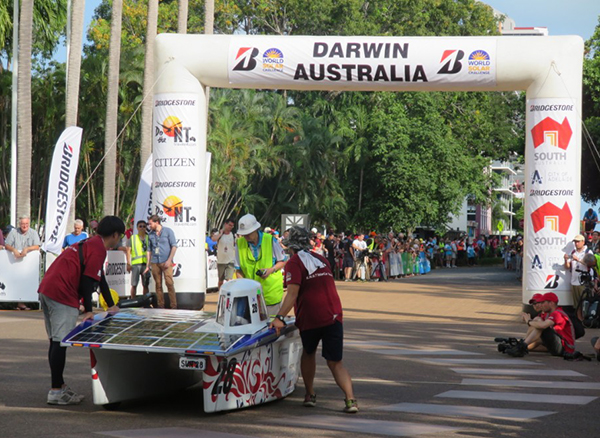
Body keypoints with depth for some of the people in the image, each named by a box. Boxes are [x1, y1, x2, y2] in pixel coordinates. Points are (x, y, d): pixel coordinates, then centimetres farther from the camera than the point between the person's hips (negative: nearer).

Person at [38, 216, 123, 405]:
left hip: (46, 290, 10)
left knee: (56, 341, 15)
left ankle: (59, 386, 22)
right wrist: (88, 311, -10)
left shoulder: (89, 244, 24)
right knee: (60, 342, -8)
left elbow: (99, 278, 33)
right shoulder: (98, 249, -8)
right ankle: (56, 392, -7)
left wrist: (111, 306, 39)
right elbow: (87, 280, -14)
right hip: (62, 295, -10)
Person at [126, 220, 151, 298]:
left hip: (146, 263, 2)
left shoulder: (148, 238, 13)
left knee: (145, 285, 6)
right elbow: (128, 251, 5)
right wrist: (128, 263, -3)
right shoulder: (132, 238, 9)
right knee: (134, 285, -3)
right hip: (135, 264, -2)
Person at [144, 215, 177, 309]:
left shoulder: (168, 231, 3)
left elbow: (174, 246, -1)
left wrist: (169, 260, -10)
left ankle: (173, 306, -10)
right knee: (158, 285, 4)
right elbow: (149, 250, 16)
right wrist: (148, 265, 12)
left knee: (169, 283, -12)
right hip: (154, 263, 4)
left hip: (166, 262, -4)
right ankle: (160, 306, 9)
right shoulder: (151, 234, 13)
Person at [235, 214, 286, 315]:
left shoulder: (270, 240, -7)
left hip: (271, 288, -2)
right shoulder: (239, 244, -1)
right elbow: (239, 270, 6)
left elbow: (282, 261, 3)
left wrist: (271, 270, -16)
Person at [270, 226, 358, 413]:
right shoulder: (321, 259, 17)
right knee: (335, 362, 5)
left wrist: (280, 317, -18)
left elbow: (293, 293, -15)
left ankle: (310, 394, 27)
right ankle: (350, 399, -12)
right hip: (334, 316, 4)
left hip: (309, 317, -4)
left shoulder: (294, 262, -3)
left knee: (308, 353, 23)